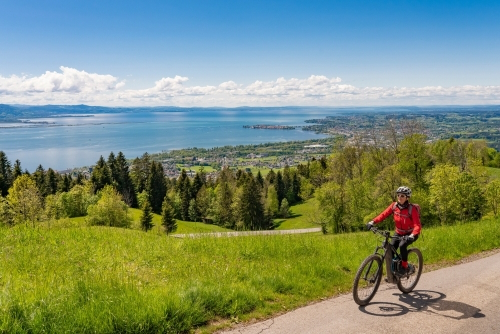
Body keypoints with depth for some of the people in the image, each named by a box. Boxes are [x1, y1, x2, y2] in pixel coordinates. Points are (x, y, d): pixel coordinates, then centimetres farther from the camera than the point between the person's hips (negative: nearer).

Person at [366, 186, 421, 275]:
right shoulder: (394, 206, -11)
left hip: (410, 234, -4)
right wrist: (372, 222, -33)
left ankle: (404, 267, -11)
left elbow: (417, 225, -31)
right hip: (399, 233, 5)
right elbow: (384, 214, -18)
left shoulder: (412, 209, -24)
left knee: (402, 245, -32)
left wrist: (412, 235, -50)